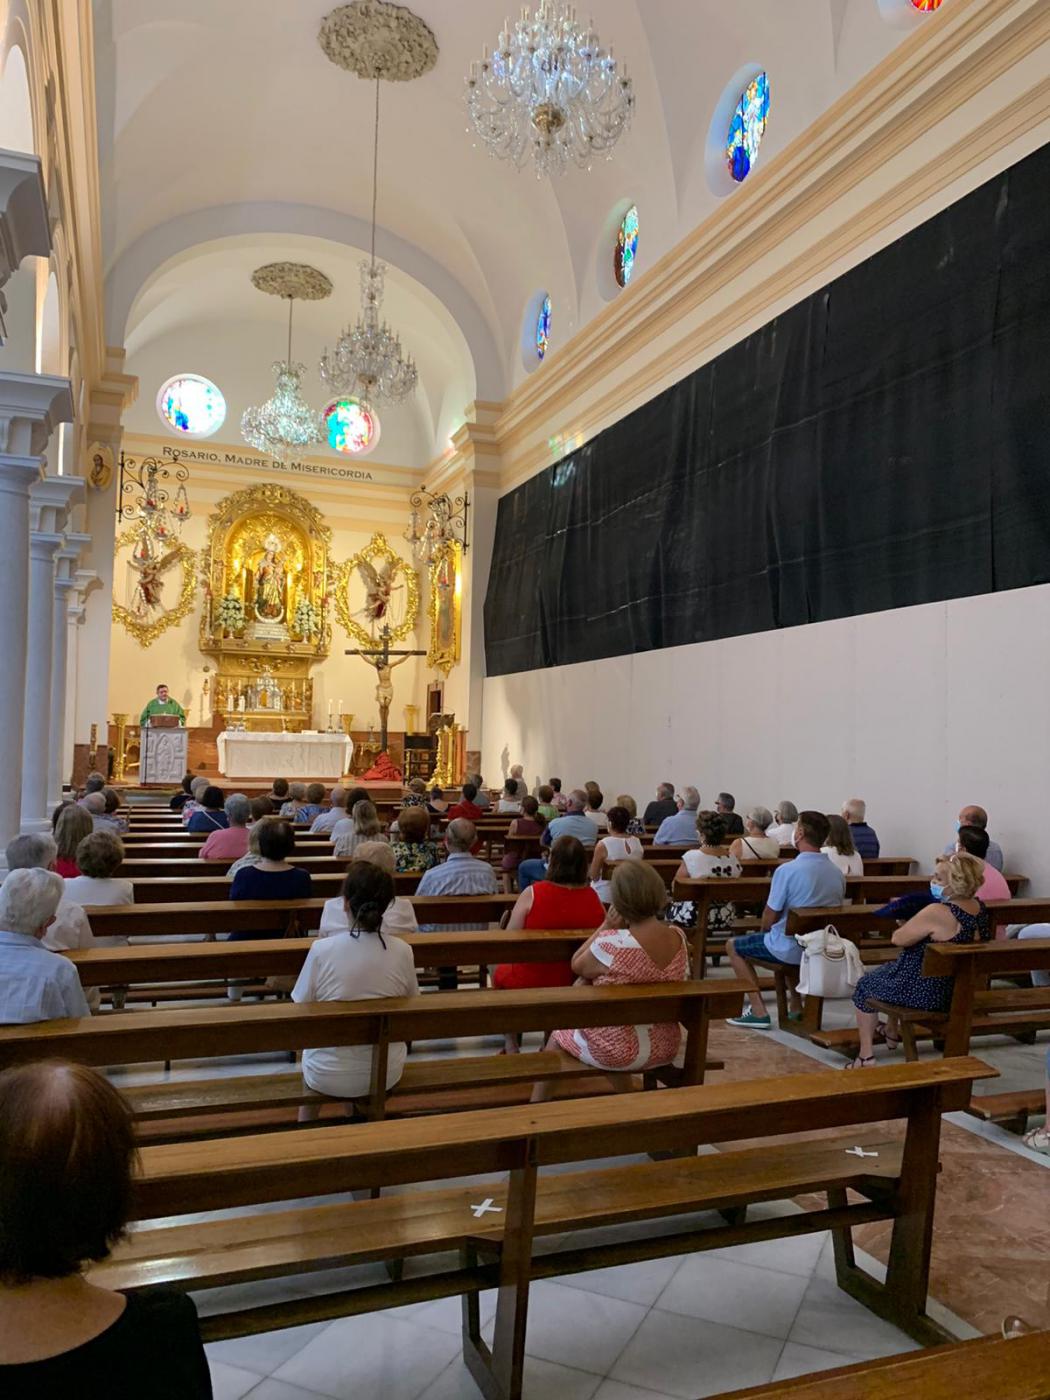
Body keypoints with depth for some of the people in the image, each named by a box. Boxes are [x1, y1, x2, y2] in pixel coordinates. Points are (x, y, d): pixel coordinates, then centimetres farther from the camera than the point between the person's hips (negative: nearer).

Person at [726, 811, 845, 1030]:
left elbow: (770, 918, -16)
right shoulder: (838, 873, -3)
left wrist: (765, 931, 9)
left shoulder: (787, 870, -22)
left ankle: (759, 1011, 9)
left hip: (789, 949, -6)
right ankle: (796, 1007, 33)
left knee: (733, 945, 15)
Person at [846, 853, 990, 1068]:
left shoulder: (937, 913, -32)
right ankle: (892, 1033, 48)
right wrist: (916, 928, 1)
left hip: (925, 992, -8)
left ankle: (866, 1057, 23)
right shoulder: (979, 908, -4)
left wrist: (907, 926, -1)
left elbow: (897, 939, -21)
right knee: (890, 969, 34)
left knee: (865, 985, 17)